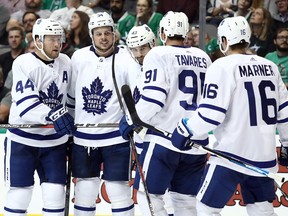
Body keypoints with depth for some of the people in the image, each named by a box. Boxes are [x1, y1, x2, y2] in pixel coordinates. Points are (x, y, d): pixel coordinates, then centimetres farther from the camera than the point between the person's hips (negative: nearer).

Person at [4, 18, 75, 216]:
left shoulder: (65, 62, 3)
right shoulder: (23, 64, -14)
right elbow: (26, 103, -25)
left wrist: (71, 132, 15)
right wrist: (54, 115, -37)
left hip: (54, 140, 4)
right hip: (23, 139, -4)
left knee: (55, 194, 0)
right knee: (20, 194, -1)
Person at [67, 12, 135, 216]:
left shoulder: (126, 60, -9)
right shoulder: (79, 58, 2)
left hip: (116, 136, -3)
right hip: (83, 136, 3)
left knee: (118, 190, -3)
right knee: (85, 191, 9)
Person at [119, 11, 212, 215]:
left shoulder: (158, 55, -5)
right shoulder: (203, 58, 13)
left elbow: (153, 97, -14)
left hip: (165, 139, -6)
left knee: (149, 194, 1)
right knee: (185, 198, 13)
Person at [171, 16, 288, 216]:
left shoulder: (223, 66, -10)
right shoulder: (270, 67, 8)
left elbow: (211, 112, -16)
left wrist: (185, 130, -2)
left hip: (232, 154, -6)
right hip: (264, 156, 6)